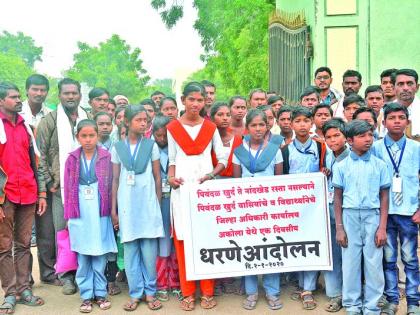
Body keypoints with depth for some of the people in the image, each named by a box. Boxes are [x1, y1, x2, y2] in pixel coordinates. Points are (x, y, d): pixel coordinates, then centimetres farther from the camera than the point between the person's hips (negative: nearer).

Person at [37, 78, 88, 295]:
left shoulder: (88, 119, 10)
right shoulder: (49, 120, 2)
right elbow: (40, 154, 0)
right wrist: (48, 183, -5)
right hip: (60, 186, -2)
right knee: (63, 230, 1)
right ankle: (66, 275, 13)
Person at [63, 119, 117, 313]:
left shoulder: (106, 156, -1)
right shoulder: (72, 158, 3)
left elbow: (110, 184, 1)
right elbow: (68, 187, 5)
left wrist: (111, 210, -2)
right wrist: (68, 213, 2)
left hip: (99, 210, -1)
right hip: (79, 212, 1)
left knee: (99, 253, 5)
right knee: (83, 255, 7)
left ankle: (100, 293, 18)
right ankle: (86, 295, 17)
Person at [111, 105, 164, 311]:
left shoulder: (151, 145, 4)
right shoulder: (117, 148, 5)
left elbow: (158, 178, 6)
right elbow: (115, 180, 7)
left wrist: (157, 205, 2)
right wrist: (113, 210, 5)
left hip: (148, 205, -1)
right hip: (127, 206, 1)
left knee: (149, 252, 2)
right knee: (130, 252, 5)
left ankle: (150, 292, 15)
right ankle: (135, 293, 16)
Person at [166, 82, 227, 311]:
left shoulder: (211, 127, 7)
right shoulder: (172, 128, 6)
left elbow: (222, 159, 6)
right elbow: (172, 159, 11)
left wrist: (211, 175, -11)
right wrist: (171, 177, -7)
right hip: (182, 190, 0)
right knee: (183, 240, 0)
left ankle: (207, 291, 11)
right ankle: (187, 292, 10)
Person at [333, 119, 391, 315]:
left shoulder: (379, 165, 3)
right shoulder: (341, 166, 2)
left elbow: (384, 197, 4)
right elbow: (337, 198, 4)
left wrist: (382, 227, -2)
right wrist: (339, 228, 0)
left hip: (372, 216, 0)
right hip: (350, 216, 0)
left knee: (374, 263, 4)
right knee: (350, 262, 7)